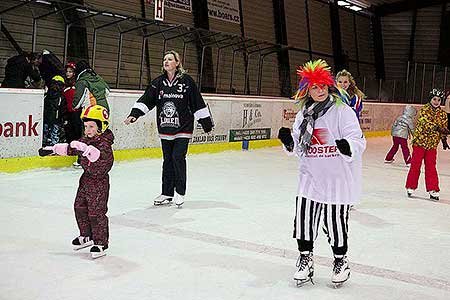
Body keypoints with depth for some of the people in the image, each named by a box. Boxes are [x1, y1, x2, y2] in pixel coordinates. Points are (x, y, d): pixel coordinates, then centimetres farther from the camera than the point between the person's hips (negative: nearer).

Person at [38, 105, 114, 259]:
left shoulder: (104, 142, -19)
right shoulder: (85, 140, 7)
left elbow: (99, 155, -38)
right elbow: (69, 148, 18)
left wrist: (86, 148, -52)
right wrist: (51, 149, 18)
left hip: (99, 182, -9)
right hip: (86, 178, 9)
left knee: (96, 213, -6)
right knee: (80, 208, 17)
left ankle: (101, 243, 6)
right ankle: (86, 236, 33)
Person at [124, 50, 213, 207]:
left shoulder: (187, 80, -3)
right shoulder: (158, 82, 6)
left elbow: (197, 103, -1)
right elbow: (146, 99, 0)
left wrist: (206, 122, 0)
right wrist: (134, 114, -14)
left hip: (183, 128, -4)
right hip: (165, 129, 4)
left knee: (178, 157, -8)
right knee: (167, 159, 9)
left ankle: (180, 192, 9)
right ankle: (167, 193, 19)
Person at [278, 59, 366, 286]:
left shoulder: (343, 111, -9)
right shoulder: (303, 115, 8)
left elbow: (358, 140, -17)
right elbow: (298, 147, 14)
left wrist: (348, 147, -37)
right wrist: (289, 142, -6)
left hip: (338, 180, -4)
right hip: (310, 177, 5)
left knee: (335, 221, 6)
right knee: (304, 217, 4)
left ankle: (341, 261, 30)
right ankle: (305, 258, 25)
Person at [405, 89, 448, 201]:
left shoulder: (442, 114, 8)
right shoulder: (425, 109, -8)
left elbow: (443, 128, 18)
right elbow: (425, 121, -25)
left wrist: (444, 140, 9)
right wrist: (437, 127, -35)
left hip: (432, 144, 4)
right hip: (420, 141, -4)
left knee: (431, 167, 6)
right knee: (415, 165, 2)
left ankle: (433, 190, 10)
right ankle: (410, 187, 13)